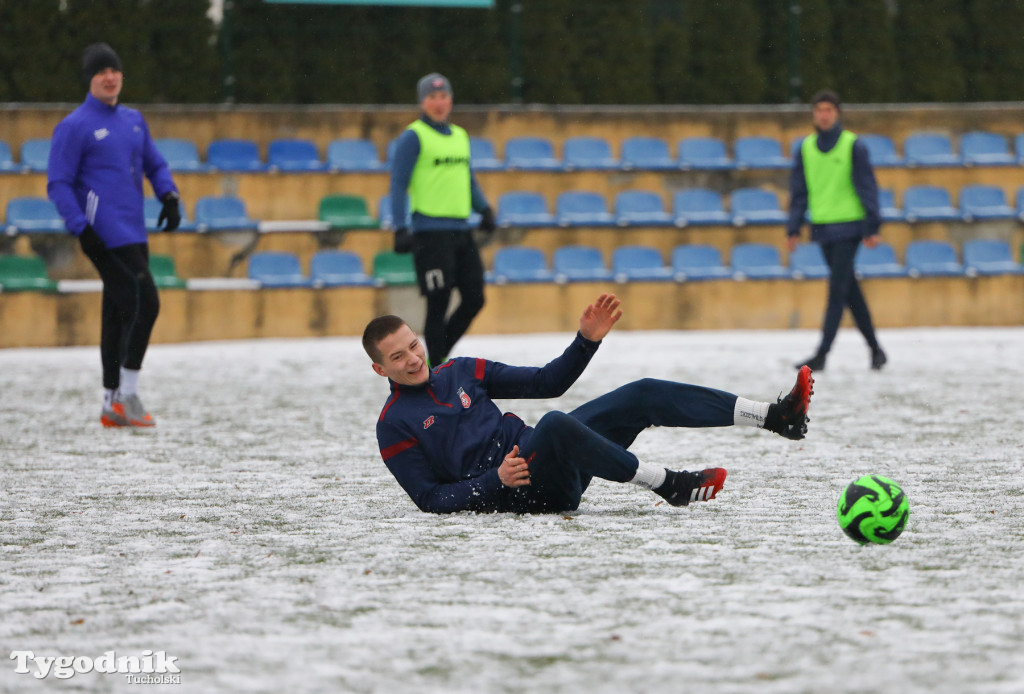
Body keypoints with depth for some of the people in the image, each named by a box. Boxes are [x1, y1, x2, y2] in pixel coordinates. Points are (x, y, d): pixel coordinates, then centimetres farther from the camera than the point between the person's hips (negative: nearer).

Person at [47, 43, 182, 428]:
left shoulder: (133, 120, 18)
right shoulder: (74, 127, -3)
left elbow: (155, 164, 25)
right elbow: (58, 184, -5)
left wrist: (169, 196, 5)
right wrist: (81, 227, -16)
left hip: (134, 233, 7)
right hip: (105, 236, -7)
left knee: (121, 313, 9)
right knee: (145, 302, -16)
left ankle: (113, 405, 14)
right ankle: (127, 394, -11)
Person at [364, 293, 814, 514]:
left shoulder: (463, 372, 18)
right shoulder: (394, 427, 0)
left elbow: (546, 383, 19)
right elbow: (431, 499, -6)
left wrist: (587, 341, 5)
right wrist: (495, 481, -18)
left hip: (544, 463, 7)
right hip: (511, 491, -7)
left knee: (642, 395, -9)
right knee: (554, 424, -38)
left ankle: (777, 417, -16)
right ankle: (668, 485, -31)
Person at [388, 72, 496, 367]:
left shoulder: (460, 136, 17)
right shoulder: (413, 137, -4)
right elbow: (398, 185, -8)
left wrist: (484, 209, 8)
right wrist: (401, 229, -16)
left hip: (461, 230, 7)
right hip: (430, 230, -7)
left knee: (474, 299, 5)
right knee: (439, 303, -6)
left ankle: (439, 351, 22)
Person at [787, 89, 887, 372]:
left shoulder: (853, 146, -5)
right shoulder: (806, 148, 8)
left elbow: (867, 186, -4)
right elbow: (799, 190, 13)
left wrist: (872, 226, -7)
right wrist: (794, 228, 7)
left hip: (849, 226, -5)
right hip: (822, 228, 5)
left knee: (837, 289, -10)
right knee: (849, 290, 10)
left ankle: (822, 354, -14)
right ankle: (874, 347, 20)